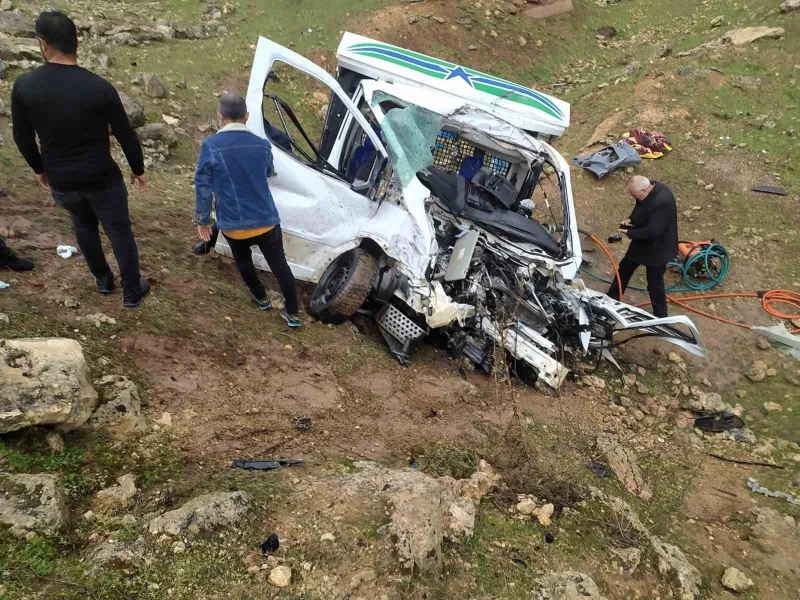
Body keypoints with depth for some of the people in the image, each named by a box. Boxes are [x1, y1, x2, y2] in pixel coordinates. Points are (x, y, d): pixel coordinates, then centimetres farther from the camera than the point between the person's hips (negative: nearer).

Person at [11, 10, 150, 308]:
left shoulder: (24, 86, -12)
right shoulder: (100, 88, -19)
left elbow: (22, 138, -1)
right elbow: (126, 135, -9)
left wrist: (40, 169, 18)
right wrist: (138, 169, 8)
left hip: (60, 182, 3)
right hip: (102, 179, -3)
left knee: (84, 226, 29)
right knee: (120, 233, 15)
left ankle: (103, 280, 45)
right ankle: (132, 291, 27)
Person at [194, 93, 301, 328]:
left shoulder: (211, 146, -11)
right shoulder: (262, 145, 0)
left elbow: (203, 187, -8)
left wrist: (203, 219, 5)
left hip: (233, 224, -1)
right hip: (266, 220, 1)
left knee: (242, 259, 28)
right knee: (279, 265, 15)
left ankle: (261, 298, 41)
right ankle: (292, 313, 21)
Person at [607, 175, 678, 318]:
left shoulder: (662, 202, -36)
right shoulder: (648, 189, -9)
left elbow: (652, 232, -34)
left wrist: (630, 233, -22)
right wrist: (631, 220, -7)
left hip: (657, 248, -9)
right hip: (642, 242, 9)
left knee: (654, 284, 6)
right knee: (625, 268, 23)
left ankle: (660, 316, 25)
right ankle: (612, 298, 44)